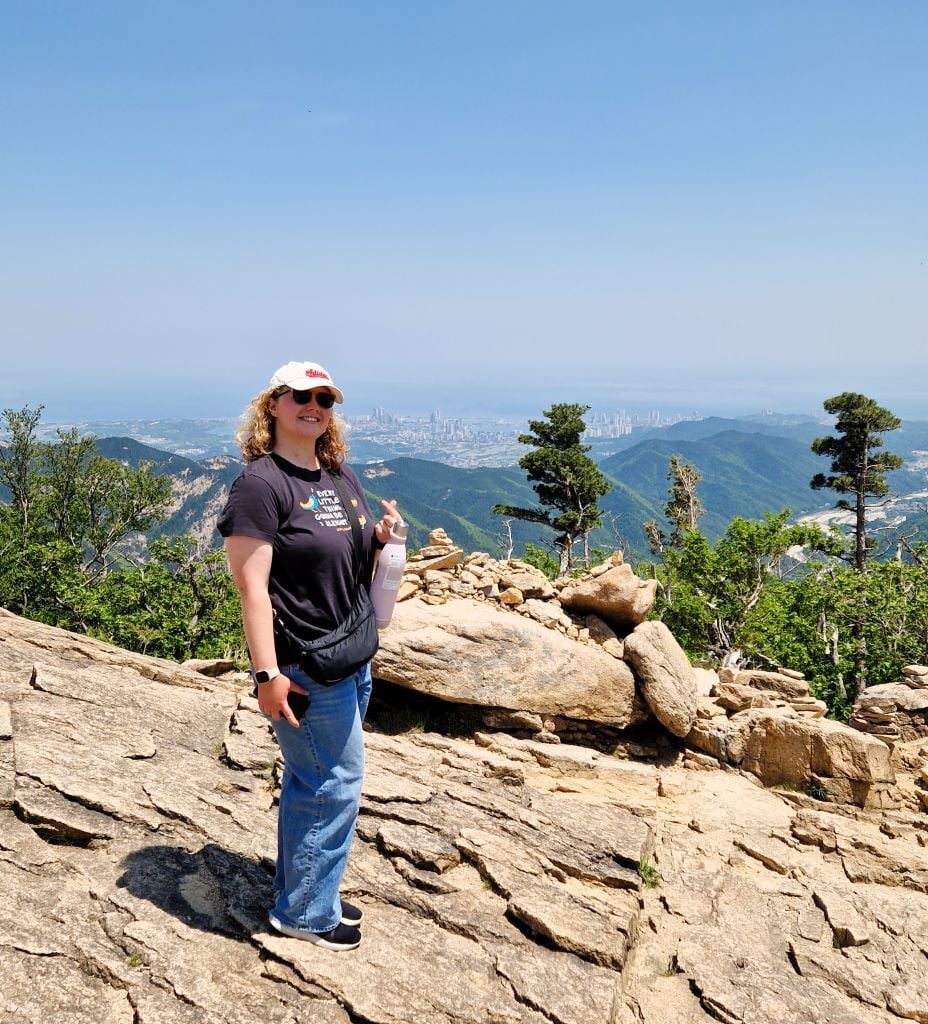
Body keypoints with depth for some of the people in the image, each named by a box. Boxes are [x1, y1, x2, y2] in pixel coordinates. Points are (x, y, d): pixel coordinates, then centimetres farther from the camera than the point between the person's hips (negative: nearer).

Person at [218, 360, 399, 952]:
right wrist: (267, 673, -23)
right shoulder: (261, 482, -16)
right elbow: (251, 584, -20)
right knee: (337, 780, 1)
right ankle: (305, 912, 21)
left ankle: (302, 892, 36)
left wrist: (381, 538, -2)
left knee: (312, 780, 19)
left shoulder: (342, 476, 9)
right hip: (304, 667, -8)